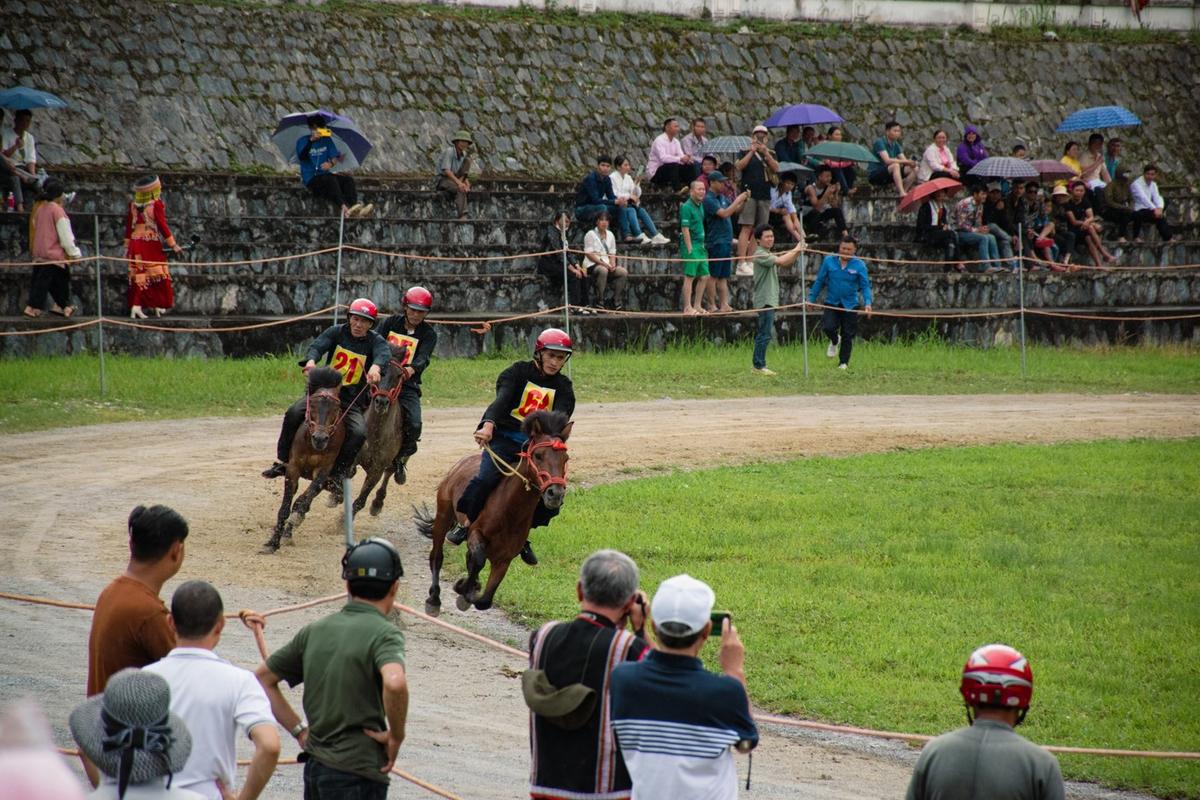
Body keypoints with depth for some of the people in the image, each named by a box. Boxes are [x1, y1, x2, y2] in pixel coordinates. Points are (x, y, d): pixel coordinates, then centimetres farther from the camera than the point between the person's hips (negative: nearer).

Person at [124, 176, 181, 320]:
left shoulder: (133, 205, 7)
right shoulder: (156, 205, -8)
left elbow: (129, 227, 10)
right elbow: (162, 226, -11)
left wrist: (127, 247, 17)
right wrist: (173, 245, -5)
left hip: (136, 244, 4)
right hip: (152, 244, -4)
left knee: (139, 276, 4)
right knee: (157, 275, 9)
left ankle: (136, 306, -6)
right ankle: (158, 306, 13)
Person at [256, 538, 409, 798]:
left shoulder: (315, 630, 9)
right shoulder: (384, 633, -12)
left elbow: (263, 678, 16)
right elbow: (394, 683, -32)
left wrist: (299, 729, 14)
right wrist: (396, 736, -16)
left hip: (315, 767, 7)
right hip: (358, 774, -7)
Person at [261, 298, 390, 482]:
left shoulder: (375, 341, 0)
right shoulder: (336, 332, 4)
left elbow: (384, 353, -22)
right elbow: (318, 345, -14)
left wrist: (376, 367, -48)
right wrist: (311, 360, -39)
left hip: (352, 399, -1)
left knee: (359, 432, -27)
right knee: (294, 413, -23)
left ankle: (339, 471, -7)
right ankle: (282, 462, -10)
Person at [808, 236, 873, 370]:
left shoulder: (859, 265, -5)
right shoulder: (829, 261, -2)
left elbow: (865, 286, -6)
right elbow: (819, 281, 6)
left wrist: (867, 303, -21)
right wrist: (811, 298, 7)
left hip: (850, 305, 0)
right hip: (832, 303, 0)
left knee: (848, 335, 3)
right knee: (828, 327, -18)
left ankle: (843, 363, 19)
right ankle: (834, 341, 19)